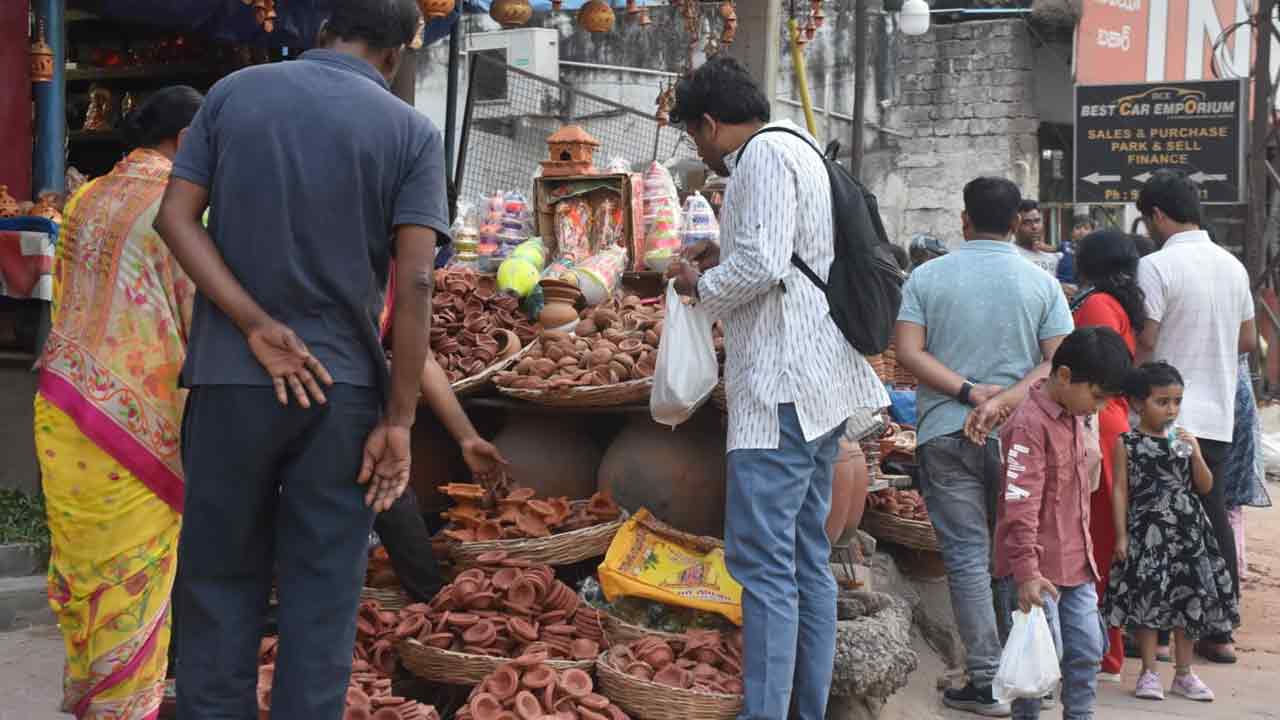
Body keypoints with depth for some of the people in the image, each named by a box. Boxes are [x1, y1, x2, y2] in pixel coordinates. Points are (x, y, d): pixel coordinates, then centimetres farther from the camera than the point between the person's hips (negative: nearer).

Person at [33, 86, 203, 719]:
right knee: (133, 576, 2)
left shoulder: (89, 199, 11)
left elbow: (65, 302, 17)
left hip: (61, 408, 7)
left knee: (79, 560, 14)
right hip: (138, 420, -7)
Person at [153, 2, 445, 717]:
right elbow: (415, 281, -10)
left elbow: (176, 217, -3)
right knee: (323, 592, 8)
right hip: (343, 388, -1)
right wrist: (398, 419, -8)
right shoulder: (411, 131, -3)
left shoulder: (234, 92, 5)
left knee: (221, 577, 13)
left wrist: (256, 325, -9)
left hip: (229, 378, 2)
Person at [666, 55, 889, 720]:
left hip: (780, 389, -10)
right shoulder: (799, 152, 21)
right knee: (806, 558, 12)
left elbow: (761, 263, -20)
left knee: (762, 561, -11)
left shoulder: (765, 154, -9)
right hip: (819, 387, 10)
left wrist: (702, 286, -3)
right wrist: (725, 256, 19)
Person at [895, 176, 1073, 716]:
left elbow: (909, 353, -9)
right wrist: (1002, 401, -13)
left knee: (967, 556, 1)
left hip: (946, 434, -1)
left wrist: (971, 393, -11)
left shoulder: (926, 277, 0)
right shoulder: (1041, 283, 2)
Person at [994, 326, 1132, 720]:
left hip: (1077, 562, 8)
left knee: (1088, 650, 11)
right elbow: (1021, 505, -22)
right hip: (1039, 568, -8)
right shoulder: (1029, 425, -18)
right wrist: (1027, 569, -25)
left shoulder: (1083, 418, 10)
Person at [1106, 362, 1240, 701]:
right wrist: (1121, 534, -7)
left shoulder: (1184, 440, 7)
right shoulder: (1127, 443, -3)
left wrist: (1195, 453, -8)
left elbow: (1205, 487, 6)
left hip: (1187, 531, 4)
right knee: (1147, 599, -2)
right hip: (1147, 530, -4)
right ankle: (1149, 673, 9)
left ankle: (1184, 674, 18)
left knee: (1188, 600, 7)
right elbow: (1120, 490, -3)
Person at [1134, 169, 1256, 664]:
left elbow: (1142, 344, -15)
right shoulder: (1233, 266, 9)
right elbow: (1248, 341, 14)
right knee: (1214, 519, 11)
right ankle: (1220, 633, 15)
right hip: (1219, 416, 7)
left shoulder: (1156, 266, -12)